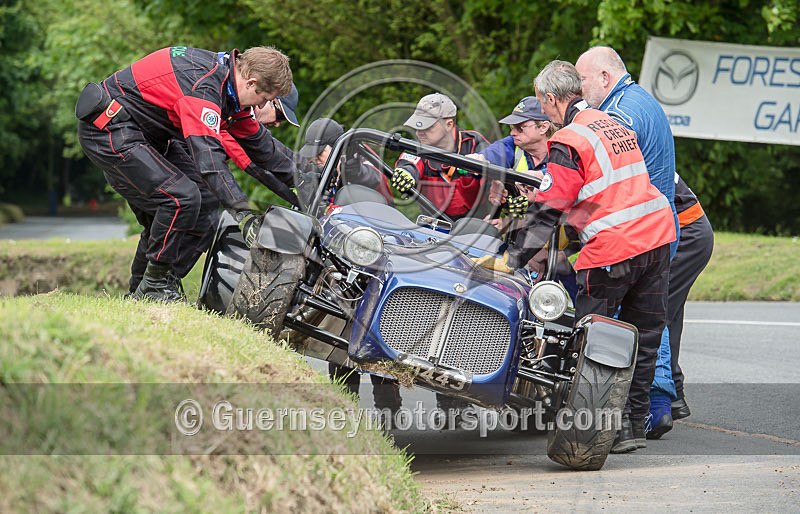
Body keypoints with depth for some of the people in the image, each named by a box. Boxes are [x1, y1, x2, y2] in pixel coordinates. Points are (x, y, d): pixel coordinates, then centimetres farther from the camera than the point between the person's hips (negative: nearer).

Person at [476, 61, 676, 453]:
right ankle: (633, 423, 15)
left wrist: (512, 259, -5)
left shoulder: (568, 143, -9)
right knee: (644, 334, 12)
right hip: (657, 234, 8)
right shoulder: (613, 124, 16)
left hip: (613, 249, -8)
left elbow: (547, 210, -10)